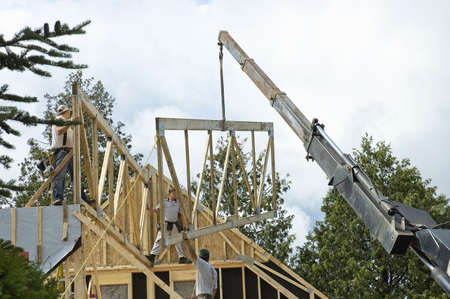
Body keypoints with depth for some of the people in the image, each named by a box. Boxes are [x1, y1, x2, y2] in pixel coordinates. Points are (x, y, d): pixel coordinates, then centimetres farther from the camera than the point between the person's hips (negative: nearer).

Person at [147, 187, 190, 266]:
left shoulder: (178, 203, 9)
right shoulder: (164, 201, -1)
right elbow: (157, 209, -12)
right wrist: (154, 210, -33)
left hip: (175, 224, 4)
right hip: (165, 223, -4)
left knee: (178, 241, 11)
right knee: (159, 240, -15)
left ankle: (182, 258, 22)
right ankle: (152, 256, -20)